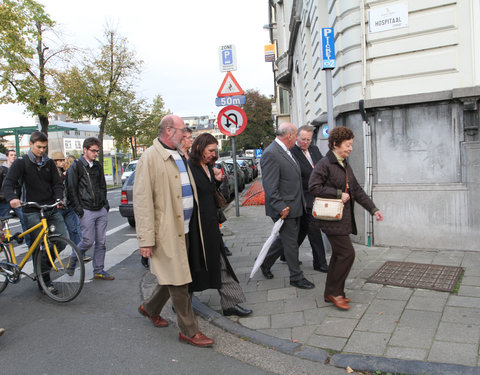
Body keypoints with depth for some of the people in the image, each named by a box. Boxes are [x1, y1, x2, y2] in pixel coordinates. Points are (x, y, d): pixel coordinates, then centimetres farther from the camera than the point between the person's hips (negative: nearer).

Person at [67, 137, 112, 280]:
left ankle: (99, 271, 15)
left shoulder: (98, 166, 15)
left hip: (101, 210, 6)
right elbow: (71, 190, -7)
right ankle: (73, 258, 23)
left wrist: (105, 204, 13)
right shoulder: (76, 166, -4)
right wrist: (78, 209, -11)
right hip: (86, 211, -6)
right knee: (88, 241, -5)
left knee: (101, 242, 6)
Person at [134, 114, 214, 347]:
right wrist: (146, 239, -19)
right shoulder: (150, 158, -12)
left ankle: (150, 308, 40)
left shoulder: (180, 156, 15)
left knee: (174, 277, 17)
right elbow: (142, 201, -16)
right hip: (167, 231, -8)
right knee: (178, 281, 0)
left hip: (184, 228, 8)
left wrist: (196, 222, 20)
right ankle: (189, 331, 13)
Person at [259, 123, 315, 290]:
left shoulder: (285, 151, 12)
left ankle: (265, 262, 37)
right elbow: (269, 186, -22)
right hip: (284, 208, -10)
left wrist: (301, 202, 19)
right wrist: (281, 207, -24)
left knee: (286, 239, 20)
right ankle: (296, 277, 17)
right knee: (290, 242, 3)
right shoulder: (270, 154, -19)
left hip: (294, 206, 10)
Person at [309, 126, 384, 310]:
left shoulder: (345, 165, 16)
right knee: (347, 253, -10)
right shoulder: (324, 164, -12)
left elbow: (357, 190, 18)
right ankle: (334, 292, 5)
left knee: (339, 254, 13)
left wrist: (373, 209, 11)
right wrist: (339, 194, -18)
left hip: (344, 218, 9)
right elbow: (313, 187, -19)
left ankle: (331, 293, 24)